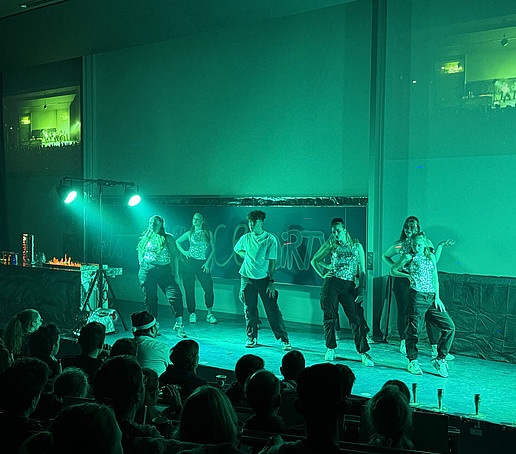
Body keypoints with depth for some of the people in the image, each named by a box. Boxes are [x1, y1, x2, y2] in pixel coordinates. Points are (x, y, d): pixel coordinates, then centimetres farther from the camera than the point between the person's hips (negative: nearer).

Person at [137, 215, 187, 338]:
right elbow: (140, 253, 21)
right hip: (147, 271, 1)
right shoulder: (146, 238, 12)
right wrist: (142, 264, 6)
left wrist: (176, 273, 1)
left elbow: (174, 256, 7)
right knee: (150, 298, 3)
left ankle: (179, 324, -8)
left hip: (165, 271, -1)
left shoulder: (168, 238, 8)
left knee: (175, 294, -14)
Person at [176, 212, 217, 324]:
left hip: (202, 264, -1)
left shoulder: (208, 234, 8)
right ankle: (192, 313, 13)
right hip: (189, 263, 1)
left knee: (209, 287, -13)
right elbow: (177, 242, 18)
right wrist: (184, 252, 4)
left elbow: (213, 249, 8)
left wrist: (207, 262, -3)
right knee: (189, 289, 0)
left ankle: (210, 314, -1)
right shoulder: (189, 233, 9)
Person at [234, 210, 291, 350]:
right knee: (249, 310, 7)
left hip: (263, 278, -3)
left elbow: (272, 262, -6)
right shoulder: (245, 238, 5)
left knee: (272, 310, -4)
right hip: (247, 278, 3)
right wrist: (249, 258, 11)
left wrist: (271, 282, -11)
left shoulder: (270, 239, -4)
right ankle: (251, 338, 21)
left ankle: (283, 338, 5)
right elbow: (237, 249, 27)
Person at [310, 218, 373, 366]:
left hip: (349, 286, 0)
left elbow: (362, 270, 7)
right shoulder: (331, 244, 8)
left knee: (356, 319, -8)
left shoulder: (357, 246, 9)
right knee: (330, 317, 3)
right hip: (332, 283, 1)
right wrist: (323, 274, 6)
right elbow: (315, 260, 17)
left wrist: (362, 289, -3)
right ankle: (330, 349, 18)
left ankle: (364, 353, -3)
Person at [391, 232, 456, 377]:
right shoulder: (408, 257, 2)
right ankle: (412, 361, 16)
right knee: (414, 330, -2)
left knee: (449, 327, -2)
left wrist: (437, 297, 7)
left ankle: (440, 359, 9)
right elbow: (393, 270, 10)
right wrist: (408, 276, 4)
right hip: (416, 297, -5)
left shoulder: (431, 256, 15)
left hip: (431, 297, 5)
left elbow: (435, 277, 15)